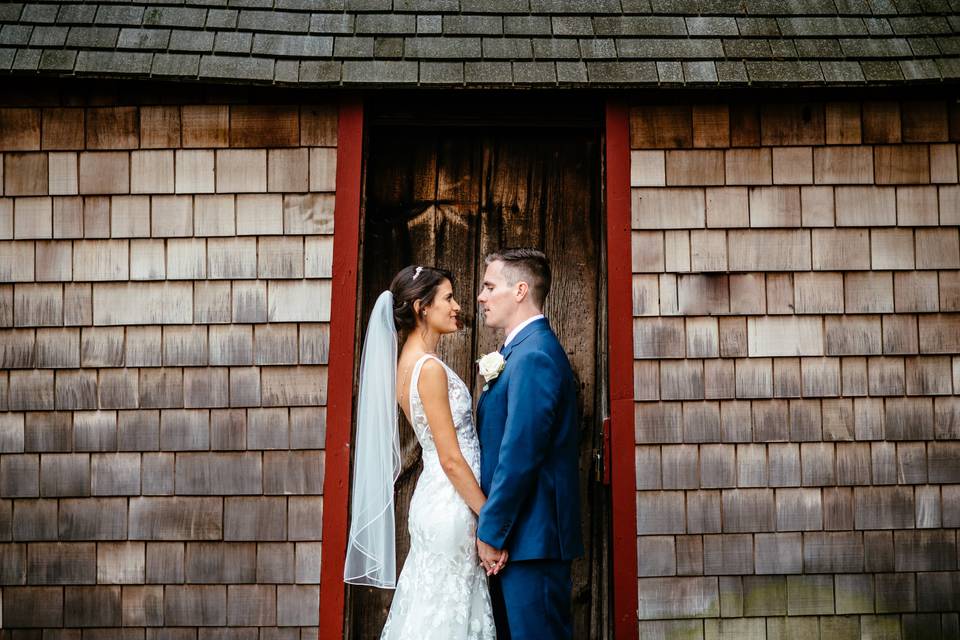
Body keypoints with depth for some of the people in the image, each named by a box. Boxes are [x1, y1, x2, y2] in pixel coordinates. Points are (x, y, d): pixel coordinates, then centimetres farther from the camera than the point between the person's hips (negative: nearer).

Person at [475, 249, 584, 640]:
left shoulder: (533, 355, -17)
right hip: (524, 534, 10)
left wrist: (490, 532, -17)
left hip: (531, 536, -10)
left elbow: (520, 455, -22)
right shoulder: (525, 349, 16)